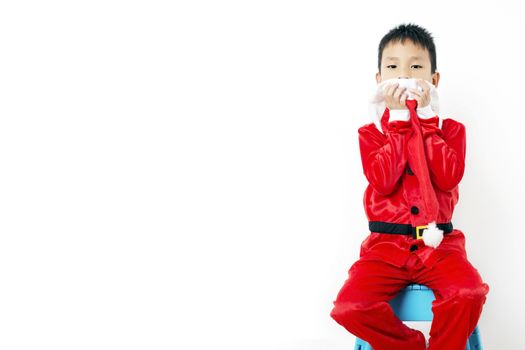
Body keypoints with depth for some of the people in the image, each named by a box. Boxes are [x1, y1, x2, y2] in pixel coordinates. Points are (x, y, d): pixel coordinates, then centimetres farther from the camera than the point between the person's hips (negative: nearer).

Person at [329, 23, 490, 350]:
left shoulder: (450, 129, 9)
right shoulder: (371, 133, 8)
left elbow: (448, 178, -11)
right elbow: (383, 181, -12)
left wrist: (424, 117, -8)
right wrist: (399, 119, -10)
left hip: (437, 243, 0)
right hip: (386, 246, 0)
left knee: (469, 292, -31)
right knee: (349, 306, -24)